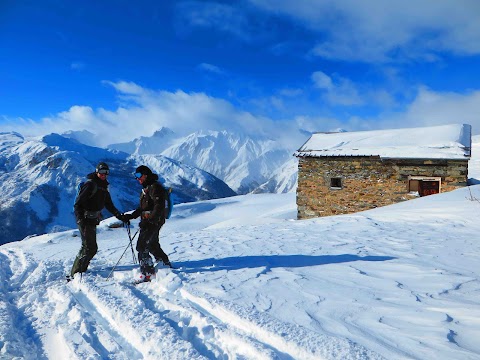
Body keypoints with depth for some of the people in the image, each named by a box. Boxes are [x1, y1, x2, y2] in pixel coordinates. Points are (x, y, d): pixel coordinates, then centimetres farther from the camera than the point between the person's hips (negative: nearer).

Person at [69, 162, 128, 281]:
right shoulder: (90, 184, -12)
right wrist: (80, 220, -27)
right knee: (88, 247, -11)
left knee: (92, 248, 11)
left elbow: (109, 205, 20)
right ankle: (75, 274, -4)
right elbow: (78, 204, -16)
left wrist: (120, 216, 13)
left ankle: (79, 271, 23)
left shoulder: (103, 187, 14)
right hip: (85, 220, -9)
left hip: (92, 220, 9)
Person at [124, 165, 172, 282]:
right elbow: (143, 207, 25)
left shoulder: (155, 187, -14)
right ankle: (166, 264, 37)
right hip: (148, 222, 11)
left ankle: (148, 273, -10)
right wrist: (131, 216, 16)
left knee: (142, 247, -13)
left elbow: (159, 206, -23)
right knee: (153, 245, 21)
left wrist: (150, 219, -29)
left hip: (153, 223, -11)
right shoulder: (146, 188, 19)